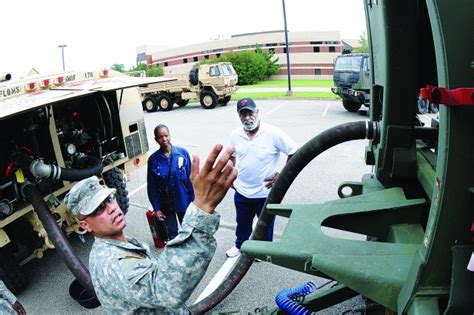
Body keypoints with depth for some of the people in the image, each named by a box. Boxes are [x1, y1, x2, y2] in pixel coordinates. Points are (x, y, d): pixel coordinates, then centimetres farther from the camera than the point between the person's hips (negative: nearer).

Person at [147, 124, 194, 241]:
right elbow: (152, 187, -5)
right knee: (172, 234, 16)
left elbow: (191, 179, -7)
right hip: (166, 204, 0)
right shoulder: (153, 159, -11)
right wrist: (156, 208, -6)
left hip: (184, 201, 0)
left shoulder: (183, 153, -12)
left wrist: (193, 200, -5)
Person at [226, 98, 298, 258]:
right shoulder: (235, 135, -6)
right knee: (242, 222, 25)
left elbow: (295, 153, -14)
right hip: (241, 191, 4)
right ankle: (240, 245, 52)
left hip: (265, 192, -3)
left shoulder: (273, 133, -20)